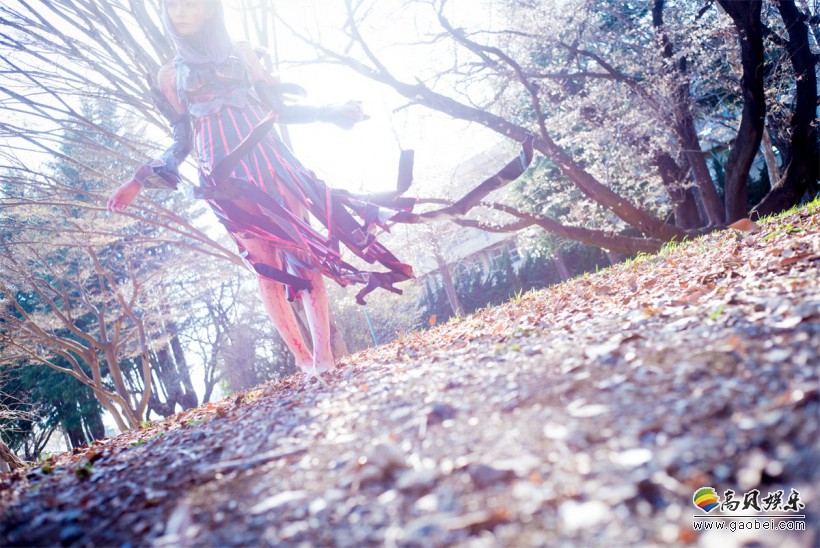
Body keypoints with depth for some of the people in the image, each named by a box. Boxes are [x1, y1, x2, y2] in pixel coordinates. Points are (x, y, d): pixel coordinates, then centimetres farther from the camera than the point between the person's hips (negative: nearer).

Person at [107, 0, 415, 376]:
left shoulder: (240, 52, 15)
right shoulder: (170, 75, 14)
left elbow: (276, 108, 15)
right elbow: (181, 143, 16)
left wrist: (329, 113, 8)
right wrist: (139, 181, 11)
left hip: (270, 161, 1)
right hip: (226, 178, -1)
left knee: (303, 252, -11)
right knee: (268, 267, -6)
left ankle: (324, 355, -13)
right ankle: (303, 360, -3)